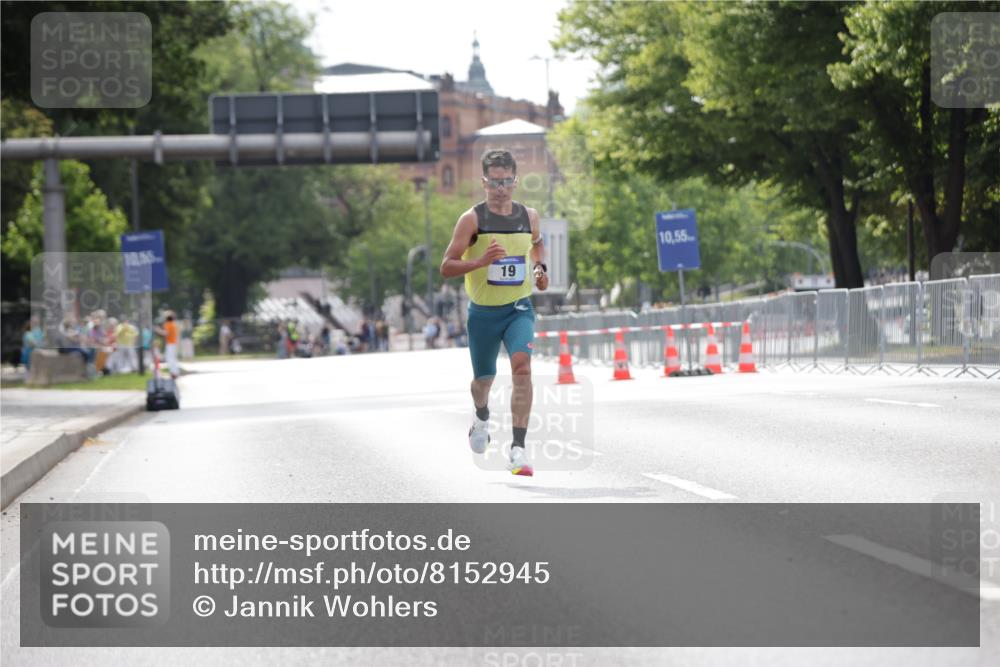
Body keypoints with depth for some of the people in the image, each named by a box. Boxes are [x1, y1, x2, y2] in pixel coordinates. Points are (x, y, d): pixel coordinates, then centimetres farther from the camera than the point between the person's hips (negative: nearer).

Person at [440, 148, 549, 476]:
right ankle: (481, 418, 53)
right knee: (483, 378, 15)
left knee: (522, 366, -23)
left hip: (519, 309, 1)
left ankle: (518, 448, -25)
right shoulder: (472, 219, -9)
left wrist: (540, 268, 6)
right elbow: (446, 267, -12)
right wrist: (481, 261, -27)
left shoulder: (529, 216, 2)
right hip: (483, 311, -1)